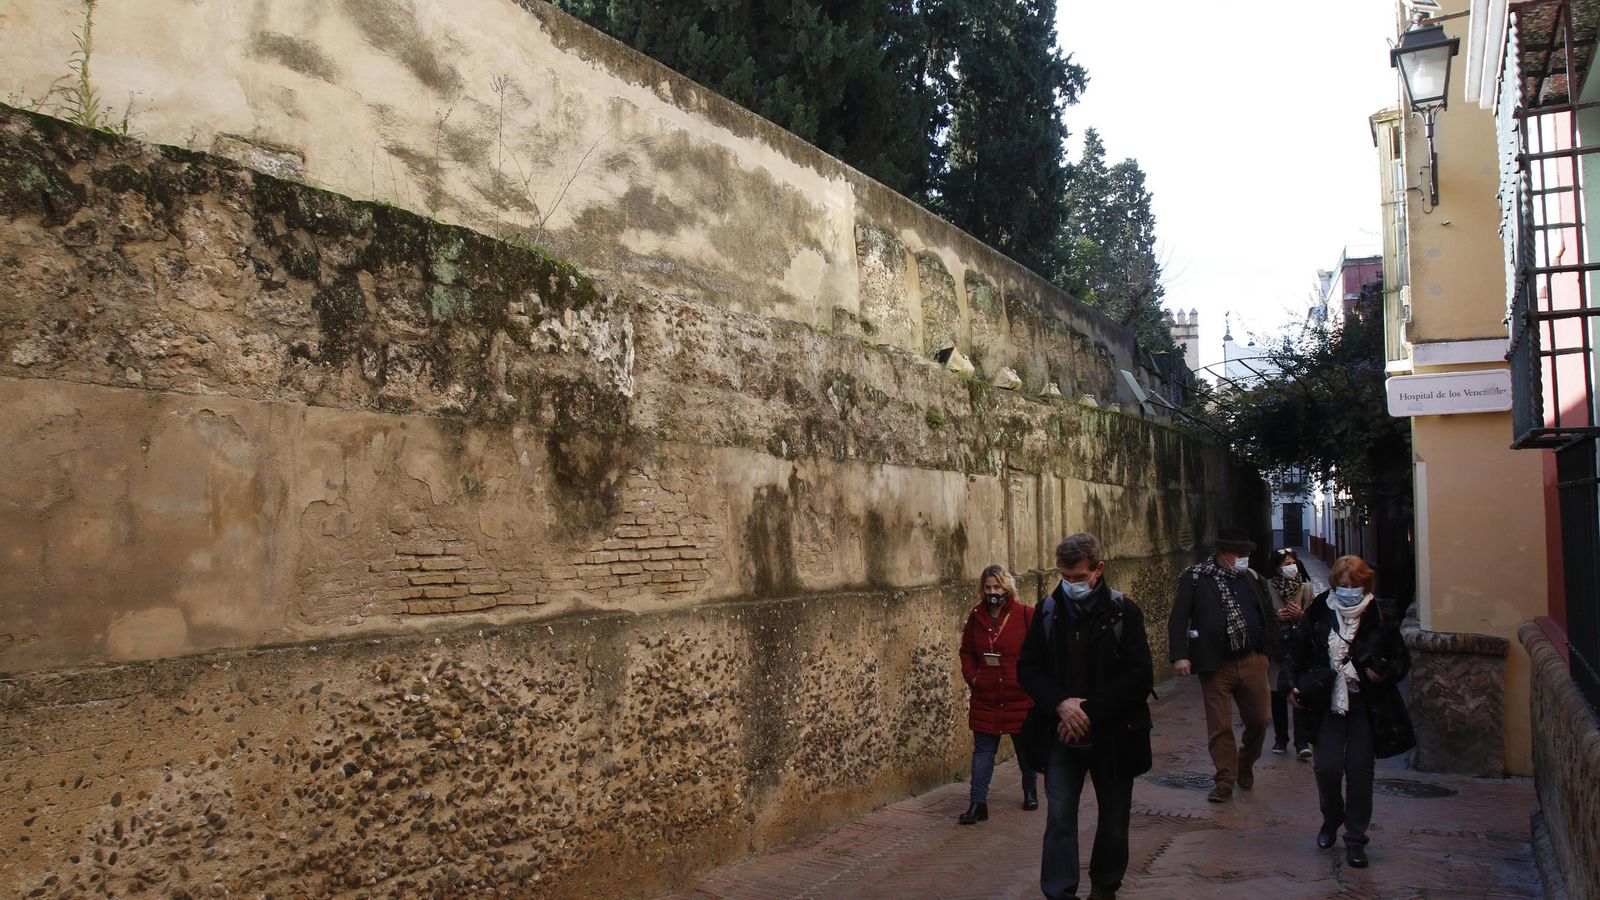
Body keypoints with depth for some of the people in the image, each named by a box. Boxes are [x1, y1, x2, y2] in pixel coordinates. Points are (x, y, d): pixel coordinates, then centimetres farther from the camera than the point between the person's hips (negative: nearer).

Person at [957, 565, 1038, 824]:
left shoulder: (1026, 615, -8)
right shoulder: (976, 616, 2)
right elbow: (966, 652, 10)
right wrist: (972, 677, -4)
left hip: (1020, 697, -2)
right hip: (985, 698, 2)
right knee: (983, 749, 2)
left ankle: (1030, 793, 38)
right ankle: (977, 804, 5)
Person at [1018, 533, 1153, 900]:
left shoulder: (1124, 612, -8)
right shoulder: (1047, 610, 0)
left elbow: (1140, 677, -12)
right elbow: (1027, 668, 2)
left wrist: (1089, 711, -18)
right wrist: (1061, 703, -16)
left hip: (1112, 735, -1)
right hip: (1061, 734, 1)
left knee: (1114, 822, 13)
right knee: (1059, 817, -4)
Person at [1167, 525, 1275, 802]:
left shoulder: (1253, 579, 10)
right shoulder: (1195, 577, -5)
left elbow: (1266, 615, 24)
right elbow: (1178, 619, -8)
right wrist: (1179, 655, -16)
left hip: (1252, 662, 4)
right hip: (1215, 665, -4)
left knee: (1259, 720, 9)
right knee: (1219, 727, 2)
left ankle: (1245, 766, 35)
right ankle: (1225, 781, 15)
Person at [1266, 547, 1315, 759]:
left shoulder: (1306, 587, 4)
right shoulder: (1268, 587, 1)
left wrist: (1300, 615, -14)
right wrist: (1277, 617, -13)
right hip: (1276, 645, 0)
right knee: (1277, 694, 7)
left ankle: (1302, 742, -4)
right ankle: (1280, 739, 20)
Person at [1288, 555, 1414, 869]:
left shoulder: (1379, 619, -3)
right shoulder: (1319, 615, -1)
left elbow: (1402, 659, 6)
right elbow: (1297, 653, 9)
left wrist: (1385, 672, -15)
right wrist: (1299, 686, -3)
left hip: (1367, 705, 0)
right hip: (1328, 702, 0)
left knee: (1360, 769, 2)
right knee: (1327, 766, -7)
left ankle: (1355, 839, 17)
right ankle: (1331, 819, 24)